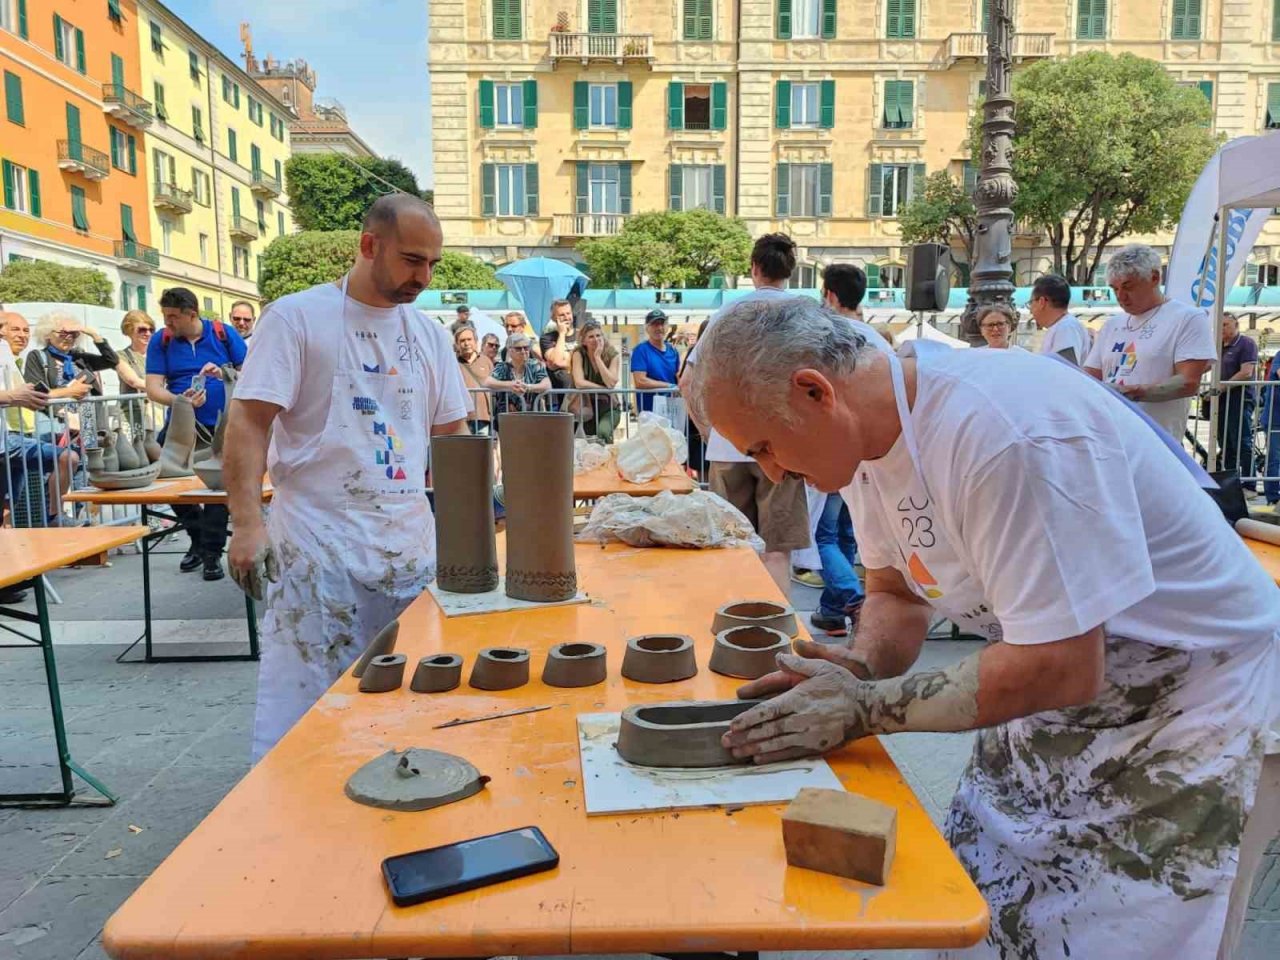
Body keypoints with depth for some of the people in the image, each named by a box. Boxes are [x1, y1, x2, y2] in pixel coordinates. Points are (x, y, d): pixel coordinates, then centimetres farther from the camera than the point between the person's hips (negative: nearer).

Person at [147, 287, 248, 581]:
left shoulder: (224, 333, -3)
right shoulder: (160, 341, 0)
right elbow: (153, 389, -7)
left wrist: (224, 373, -22)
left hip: (222, 427, -2)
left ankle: (212, 552, 12)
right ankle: (198, 538, 18)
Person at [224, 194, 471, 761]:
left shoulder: (430, 334, 13)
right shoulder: (296, 317, -3)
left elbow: (451, 432, 18)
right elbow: (248, 423, -8)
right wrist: (249, 523, -18)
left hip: (412, 546, 5)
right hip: (320, 548, -5)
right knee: (305, 713, 2)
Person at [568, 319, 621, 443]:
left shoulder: (612, 354, -5)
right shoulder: (579, 354, -7)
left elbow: (611, 383, -20)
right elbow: (579, 383, -21)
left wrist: (597, 357, -19)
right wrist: (605, 389, -17)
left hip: (608, 405, -1)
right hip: (585, 405, 1)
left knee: (603, 432, -27)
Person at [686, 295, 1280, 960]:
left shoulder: (1007, 433, -33)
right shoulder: (866, 428, -7)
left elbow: (1062, 668, -30)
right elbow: (896, 595, 5)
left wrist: (866, 707, -25)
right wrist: (860, 668, -16)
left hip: (1182, 692, -7)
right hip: (1059, 674, 7)